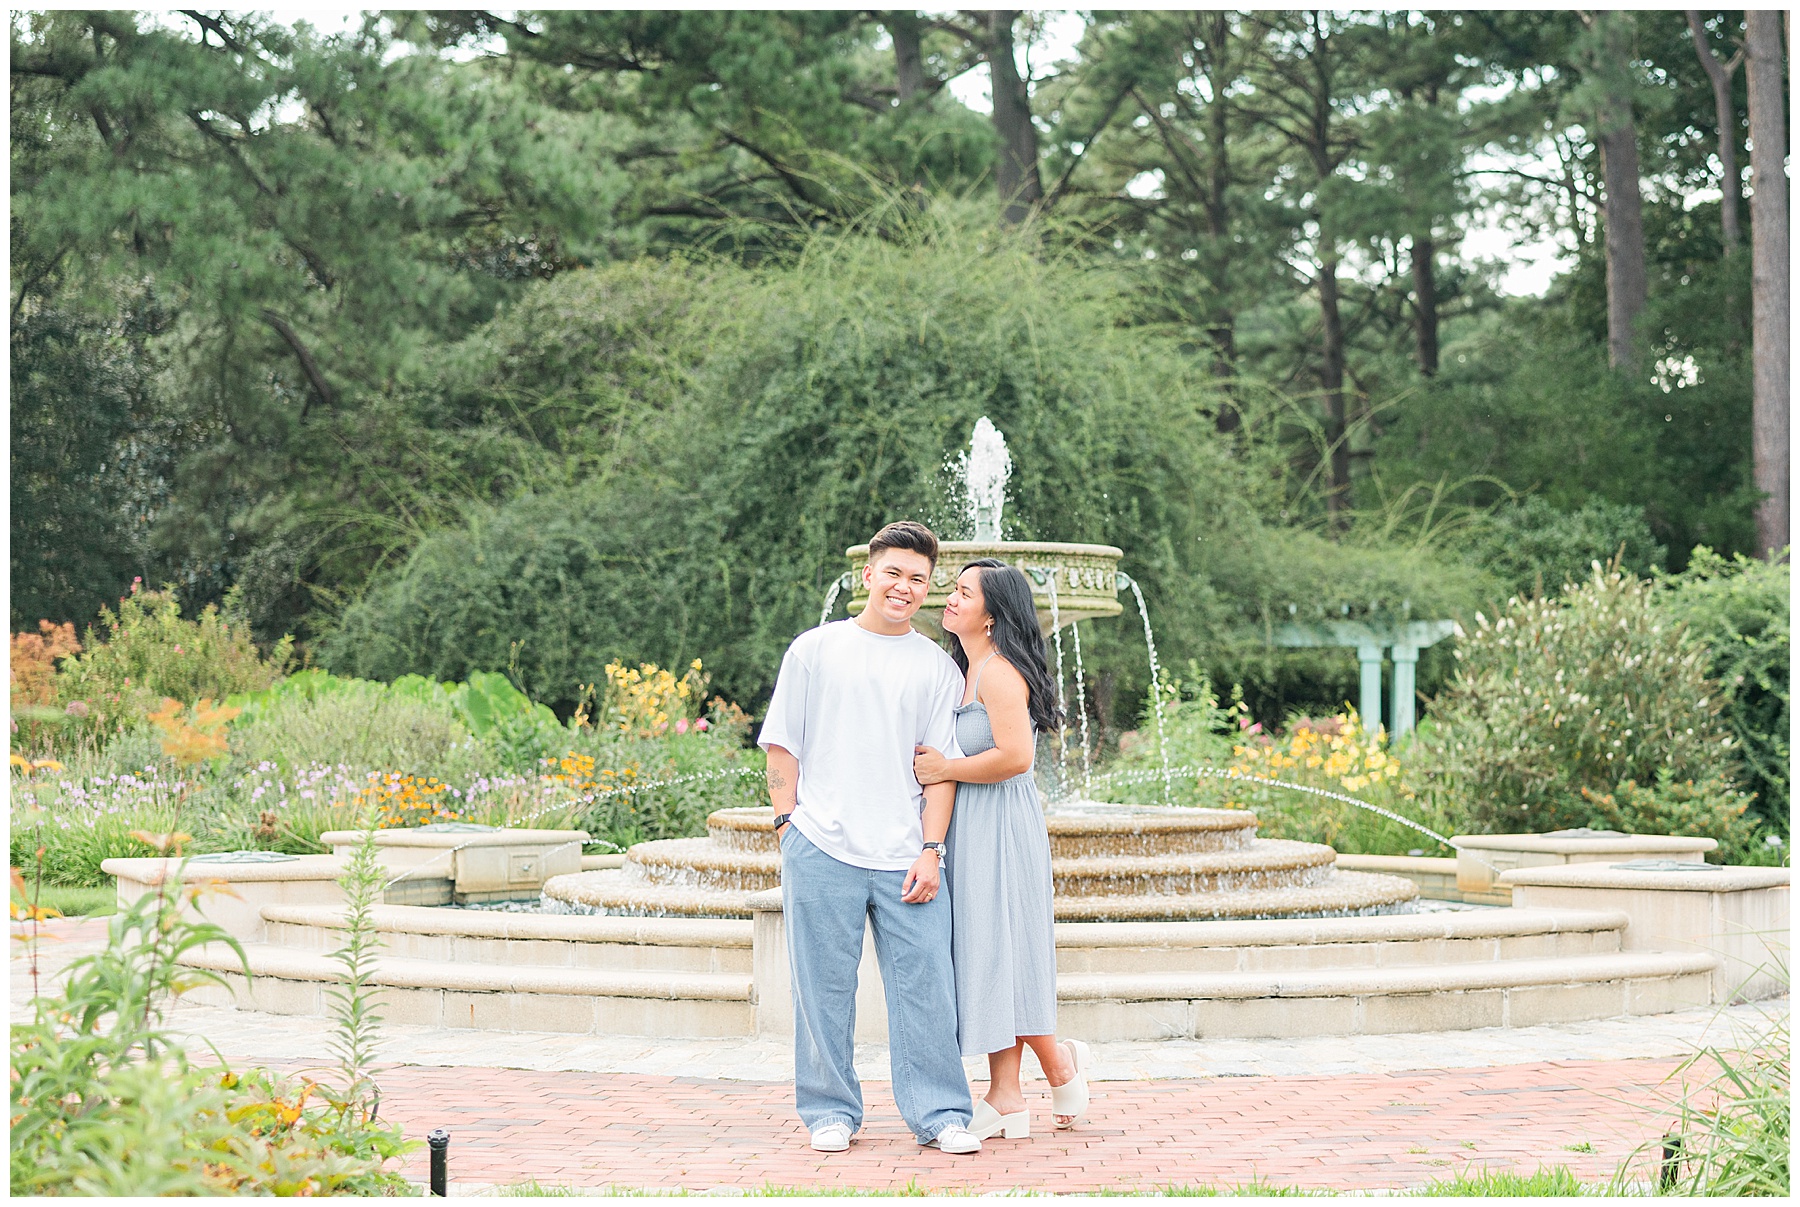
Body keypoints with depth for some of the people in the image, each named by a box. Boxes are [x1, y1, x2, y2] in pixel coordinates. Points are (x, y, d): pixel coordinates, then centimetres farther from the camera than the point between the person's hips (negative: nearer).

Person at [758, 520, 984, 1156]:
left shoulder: (938, 667, 10)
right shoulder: (814, 650, 7)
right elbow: (782, 746, 9)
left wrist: (929, 851, -2)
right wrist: (790, 828, 0)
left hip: (906, 857, 1)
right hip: (820, 849, -1)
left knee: (925, 984, -2)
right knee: (825, 986, 4)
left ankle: (940, 1113, 7)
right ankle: (831, 1111, 16)